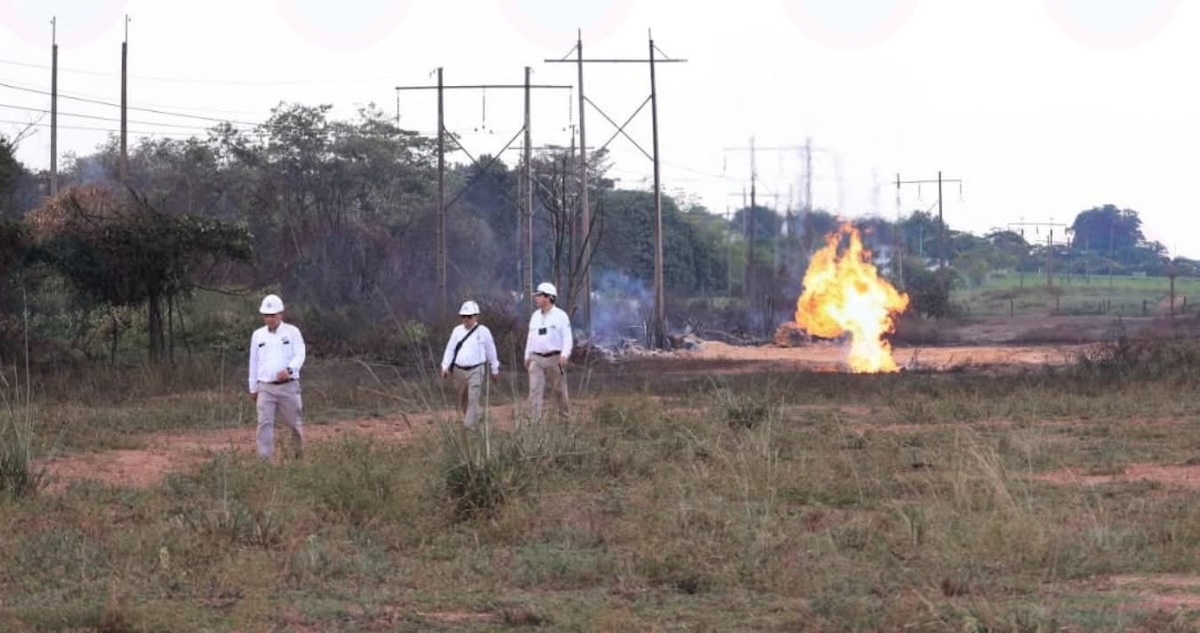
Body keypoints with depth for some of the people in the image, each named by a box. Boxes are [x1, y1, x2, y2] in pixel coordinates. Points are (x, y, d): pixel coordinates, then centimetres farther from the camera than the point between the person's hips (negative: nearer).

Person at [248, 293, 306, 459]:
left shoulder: (292, 332, 2)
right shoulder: (258, 335, 12)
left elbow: (299, 355, -8)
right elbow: (253, 363, 17)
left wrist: (289, 370, -29)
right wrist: (253, 388, 18)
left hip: (288, 385, -2)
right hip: (265, 387, 2)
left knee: (293, 421, 7)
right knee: (265, 423, -10)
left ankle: (299, 453, 30)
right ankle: (264, 458, -14)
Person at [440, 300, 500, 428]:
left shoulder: (483, 331, -1)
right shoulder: (457, 331, 7)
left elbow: (491, 351, 7)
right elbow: (450, 349, 6)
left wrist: (495, 370, 12)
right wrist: (445, 366, -5)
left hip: (475, 371, -4)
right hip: (459, 370, 4)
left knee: (473, 399, -12)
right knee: (463, 399, 15)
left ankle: (470, 427, -14)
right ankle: (467, 420, 34)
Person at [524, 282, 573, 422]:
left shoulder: (560, 316, -4)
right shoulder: (535, 316, 12)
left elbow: (567, 338, -9)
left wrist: (565, 355, -22)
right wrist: (527, 356, 18)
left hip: (554, 359, -4)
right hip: (536, 359, 4)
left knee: (559, 390, 6)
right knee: (535, 390, -7)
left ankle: (566, 418, 23)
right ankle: (534, 421, -10)